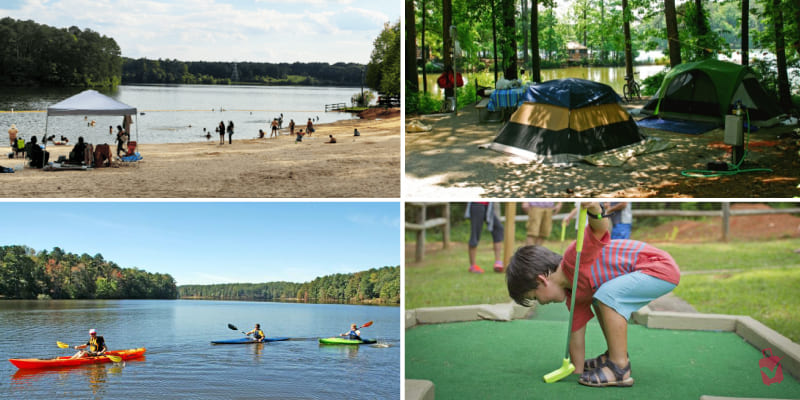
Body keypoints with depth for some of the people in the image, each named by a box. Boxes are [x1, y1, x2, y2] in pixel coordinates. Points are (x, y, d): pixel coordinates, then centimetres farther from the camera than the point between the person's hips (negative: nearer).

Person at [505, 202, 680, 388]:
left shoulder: (575, 258, -19)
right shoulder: (574, 296, 8)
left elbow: (600, 228, -31)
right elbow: (576, 334, 12)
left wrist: (595, 211, -51)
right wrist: (578, 373, 15)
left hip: (663, 268, -10)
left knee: (607, 295, -23)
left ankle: (620, 369, -18)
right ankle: (616, 356, 21)